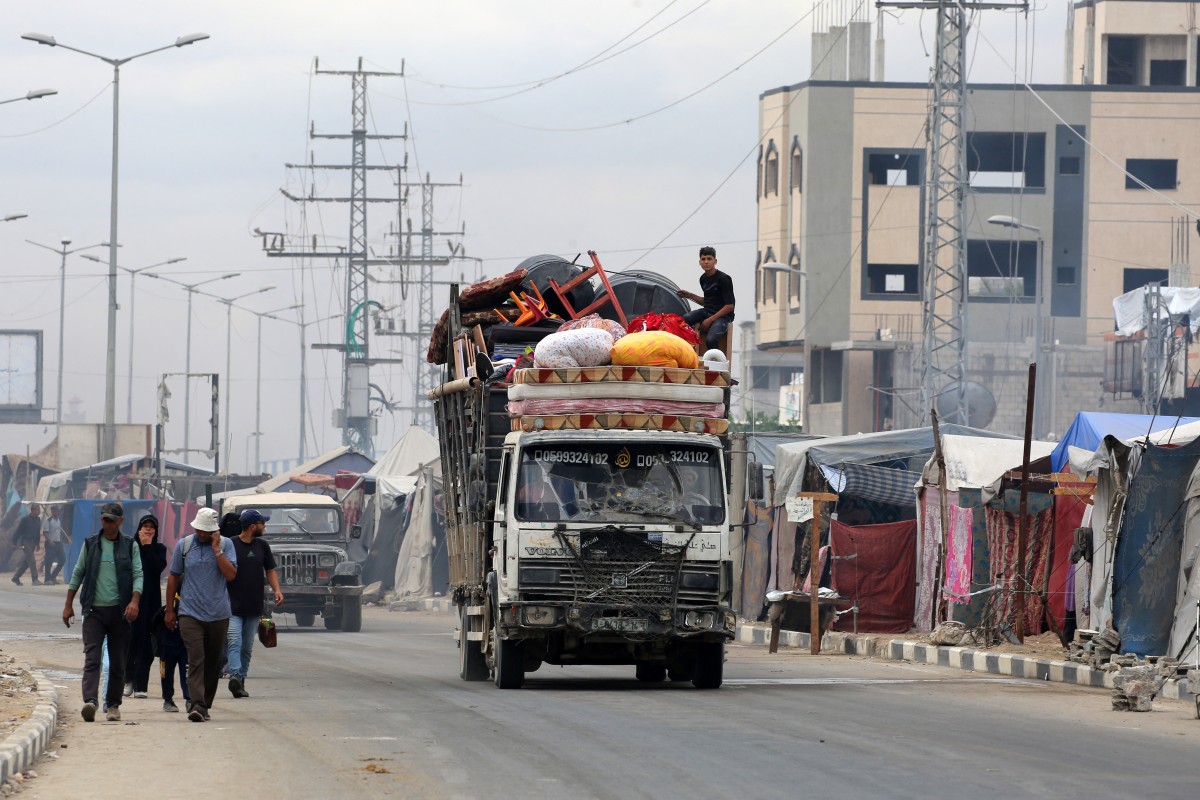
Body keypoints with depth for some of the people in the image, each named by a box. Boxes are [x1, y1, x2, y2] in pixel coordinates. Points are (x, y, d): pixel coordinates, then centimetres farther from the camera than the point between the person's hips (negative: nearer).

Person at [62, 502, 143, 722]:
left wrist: (134, 601, -16)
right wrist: (68, 605, 13)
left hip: (119, 611, 0)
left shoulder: (129, 546, 7)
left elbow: (138, 575, 0)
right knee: (91, 657, -14)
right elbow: (77, 574, 15)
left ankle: (113, 704, 15)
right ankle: (90, 701, -26)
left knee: (118, 661, 4)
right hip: (94, 610, 0)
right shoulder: (90, 544, 9)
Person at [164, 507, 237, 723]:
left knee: (213, 663, 9)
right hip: (190, 613, -1)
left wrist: (216, 549, -14)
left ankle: (204, 704, 22)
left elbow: (231, 574, -11)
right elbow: (173, 577, 12)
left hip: (218, 614, 1)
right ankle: (197, 705, -21)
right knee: (196, 660, -13)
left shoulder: (225, 545, 1)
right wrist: (169, 610, 13)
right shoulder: (183, 545, 4)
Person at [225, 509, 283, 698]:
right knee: (235, 642, -17)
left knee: (247, 647, 8)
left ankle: (241, 680, 14)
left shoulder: (262, 546, 11)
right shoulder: (230, 545, -4)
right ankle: (235, 676, -28)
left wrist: (276, 589, -1)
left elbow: (270, 569, 16)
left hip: (254, 606, 5)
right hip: (233, 605, -5)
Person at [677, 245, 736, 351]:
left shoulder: (723, 279, -10)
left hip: (722, 315, -7)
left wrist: (710, 320, -15)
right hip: (707, 311, 7)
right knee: (683, 320, -21)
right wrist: (689, 296, 14)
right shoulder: (703, 279, 12)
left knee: (711, 340, -33)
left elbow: (729, 306, -13)